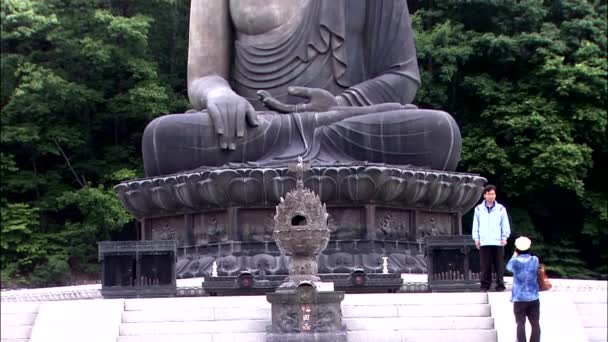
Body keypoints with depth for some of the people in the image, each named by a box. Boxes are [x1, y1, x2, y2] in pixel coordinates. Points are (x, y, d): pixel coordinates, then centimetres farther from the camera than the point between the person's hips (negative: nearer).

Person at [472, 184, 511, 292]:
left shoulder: (501, 209, 5)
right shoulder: (479, 209, 7)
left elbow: (505, 224, 6)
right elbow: (475, 225, 8)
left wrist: (505, 237, -4)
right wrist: (476, 238, 0)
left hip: (498, 242, 0)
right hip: (484, 242, 0)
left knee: (499, 266, 3)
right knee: (485, 266, 3)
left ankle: (500, 286, 7)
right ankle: (485, 286, 8)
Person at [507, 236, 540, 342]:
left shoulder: (515, 261, -8)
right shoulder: (535, 260, 0)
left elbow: (508, 266, 15)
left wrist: (514, 255, 28)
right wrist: (527, 253, 27)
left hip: (519, 298, -2)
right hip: (533, 298, 2)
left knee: (520, 323, -1)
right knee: (535, 324, 4)